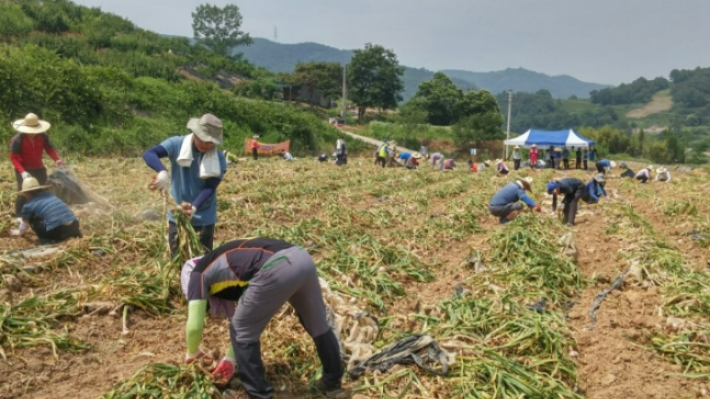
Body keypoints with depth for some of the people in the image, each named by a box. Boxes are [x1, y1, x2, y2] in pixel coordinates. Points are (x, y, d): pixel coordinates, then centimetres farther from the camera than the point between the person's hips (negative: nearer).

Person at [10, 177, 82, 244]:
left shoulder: (28, 205, 10)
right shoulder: (49, 194, 24)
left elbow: (25, 223, 28)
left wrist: (18, 232, 52)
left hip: (57, 231, -4)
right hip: (74, 226, 4)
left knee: (32, 219, 16)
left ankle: (47, 240, 10)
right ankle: (75, 233, 13)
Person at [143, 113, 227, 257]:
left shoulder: (219, 160, -13)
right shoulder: (177, 144, -12)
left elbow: (209, 188, -20)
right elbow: (149, 154, -24)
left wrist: (194, 207, -37)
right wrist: (162, 172, -45)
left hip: (204, 217, 0)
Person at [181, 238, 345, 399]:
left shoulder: (199, 273, 21)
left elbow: (194, 326, 18)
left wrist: (192, 353, 39)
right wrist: (230, 358, 47)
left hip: (276, 270, -8)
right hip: (303, 258, 9)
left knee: (242, 330, 17)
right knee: (318, 325, 27)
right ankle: (333, 383, 46)